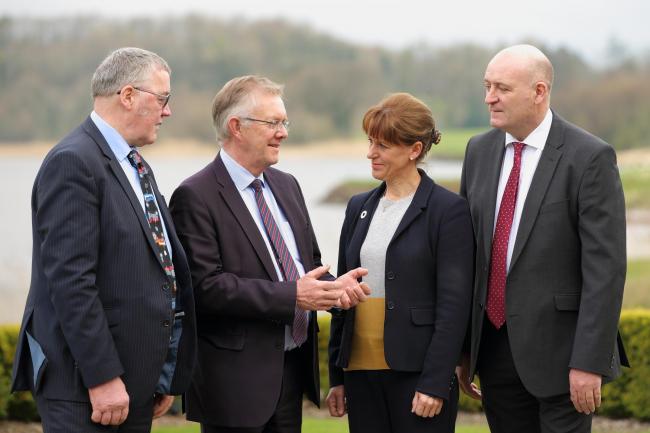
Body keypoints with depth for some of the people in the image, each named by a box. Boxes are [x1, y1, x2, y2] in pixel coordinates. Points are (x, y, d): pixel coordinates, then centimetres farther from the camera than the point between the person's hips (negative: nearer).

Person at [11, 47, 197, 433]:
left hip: (136, 383, 9)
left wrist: (166, 377, 17)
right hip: (83, 387, -9)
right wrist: (103, 378, -21)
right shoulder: (74, 163, -13)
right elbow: (70, 279, -20)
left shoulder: (137, 168, 18)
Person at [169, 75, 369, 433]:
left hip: (293, 369, 8)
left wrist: (332, 287, -3)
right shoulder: (196, 197, -12)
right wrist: (290, 295, -22)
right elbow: (207, 286, -19)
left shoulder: (286, 186, 14)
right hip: (237, 376, -7)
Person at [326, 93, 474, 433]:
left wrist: (435, 383, -15)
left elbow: (454, 305, -9)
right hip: (362, 372, 6)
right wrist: (337, 376, 12)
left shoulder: (448, 210, -5)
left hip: (417, 372, -5)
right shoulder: (359, 207, 13)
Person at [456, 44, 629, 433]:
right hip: (495, 347, 6)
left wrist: (589, 362, -18)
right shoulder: (480, 151, 8)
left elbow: (606, 266, -14)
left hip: (559, 348, -5)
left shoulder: (590, 157, -11)